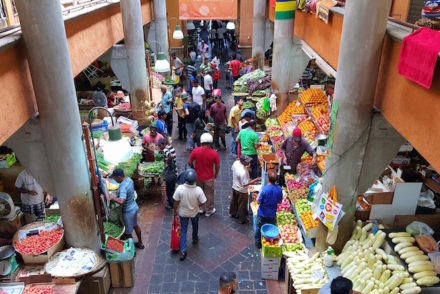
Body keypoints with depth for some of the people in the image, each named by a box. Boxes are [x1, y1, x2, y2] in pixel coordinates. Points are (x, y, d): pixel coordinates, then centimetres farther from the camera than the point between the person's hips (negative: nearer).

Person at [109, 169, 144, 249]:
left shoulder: (123, 187, -32)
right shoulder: (129, 179, -4)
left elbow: (121, 201, -44)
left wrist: (112, 197, -31)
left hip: (128, 211, -9)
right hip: (134, 207, 9)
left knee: (128, 232, 11)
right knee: (135, 225, 28)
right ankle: (140, 243, 46)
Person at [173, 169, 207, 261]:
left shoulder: (180, 188, -30)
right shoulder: (198, 190, -30)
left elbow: (176, 202, -17)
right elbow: (202, 202, -16)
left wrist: (175, 211, 1)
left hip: (183, 213, 0)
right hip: (194, 213, 0)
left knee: (183, 230, 17)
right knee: (195, 226, 30)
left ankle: (183, 251, 17)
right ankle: (195, 239, 55)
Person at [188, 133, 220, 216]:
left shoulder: (195, 150, -16)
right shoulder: (214, 153, -19)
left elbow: (189, 162, -6)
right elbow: (217, 166, -9)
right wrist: (216, 174, 10)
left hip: (198, 176, 2)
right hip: (209, 177, -2)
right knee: (209, 194, 16)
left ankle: (201, 208, 39)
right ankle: (209, 211, 32)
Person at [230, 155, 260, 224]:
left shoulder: (235, 163, -16)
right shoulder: (243, 172, -39)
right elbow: (245, 184, -31)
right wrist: (255, 180, -28)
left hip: (234, 187, 8)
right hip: (241, 191, -8)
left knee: (234, 201, 29)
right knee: (242, 205, 15)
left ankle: (232, 213, 52)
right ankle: (242, 219, 35)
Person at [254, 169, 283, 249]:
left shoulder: (264, 189, -29)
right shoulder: (279, 189, -16)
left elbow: (259, 202, -19)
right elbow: (280, 201, -2)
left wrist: (257, 198, 0)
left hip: (262, 214, -3)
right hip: (272, 214, 3)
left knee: (259, 228, 19)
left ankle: (258, 243, 36)